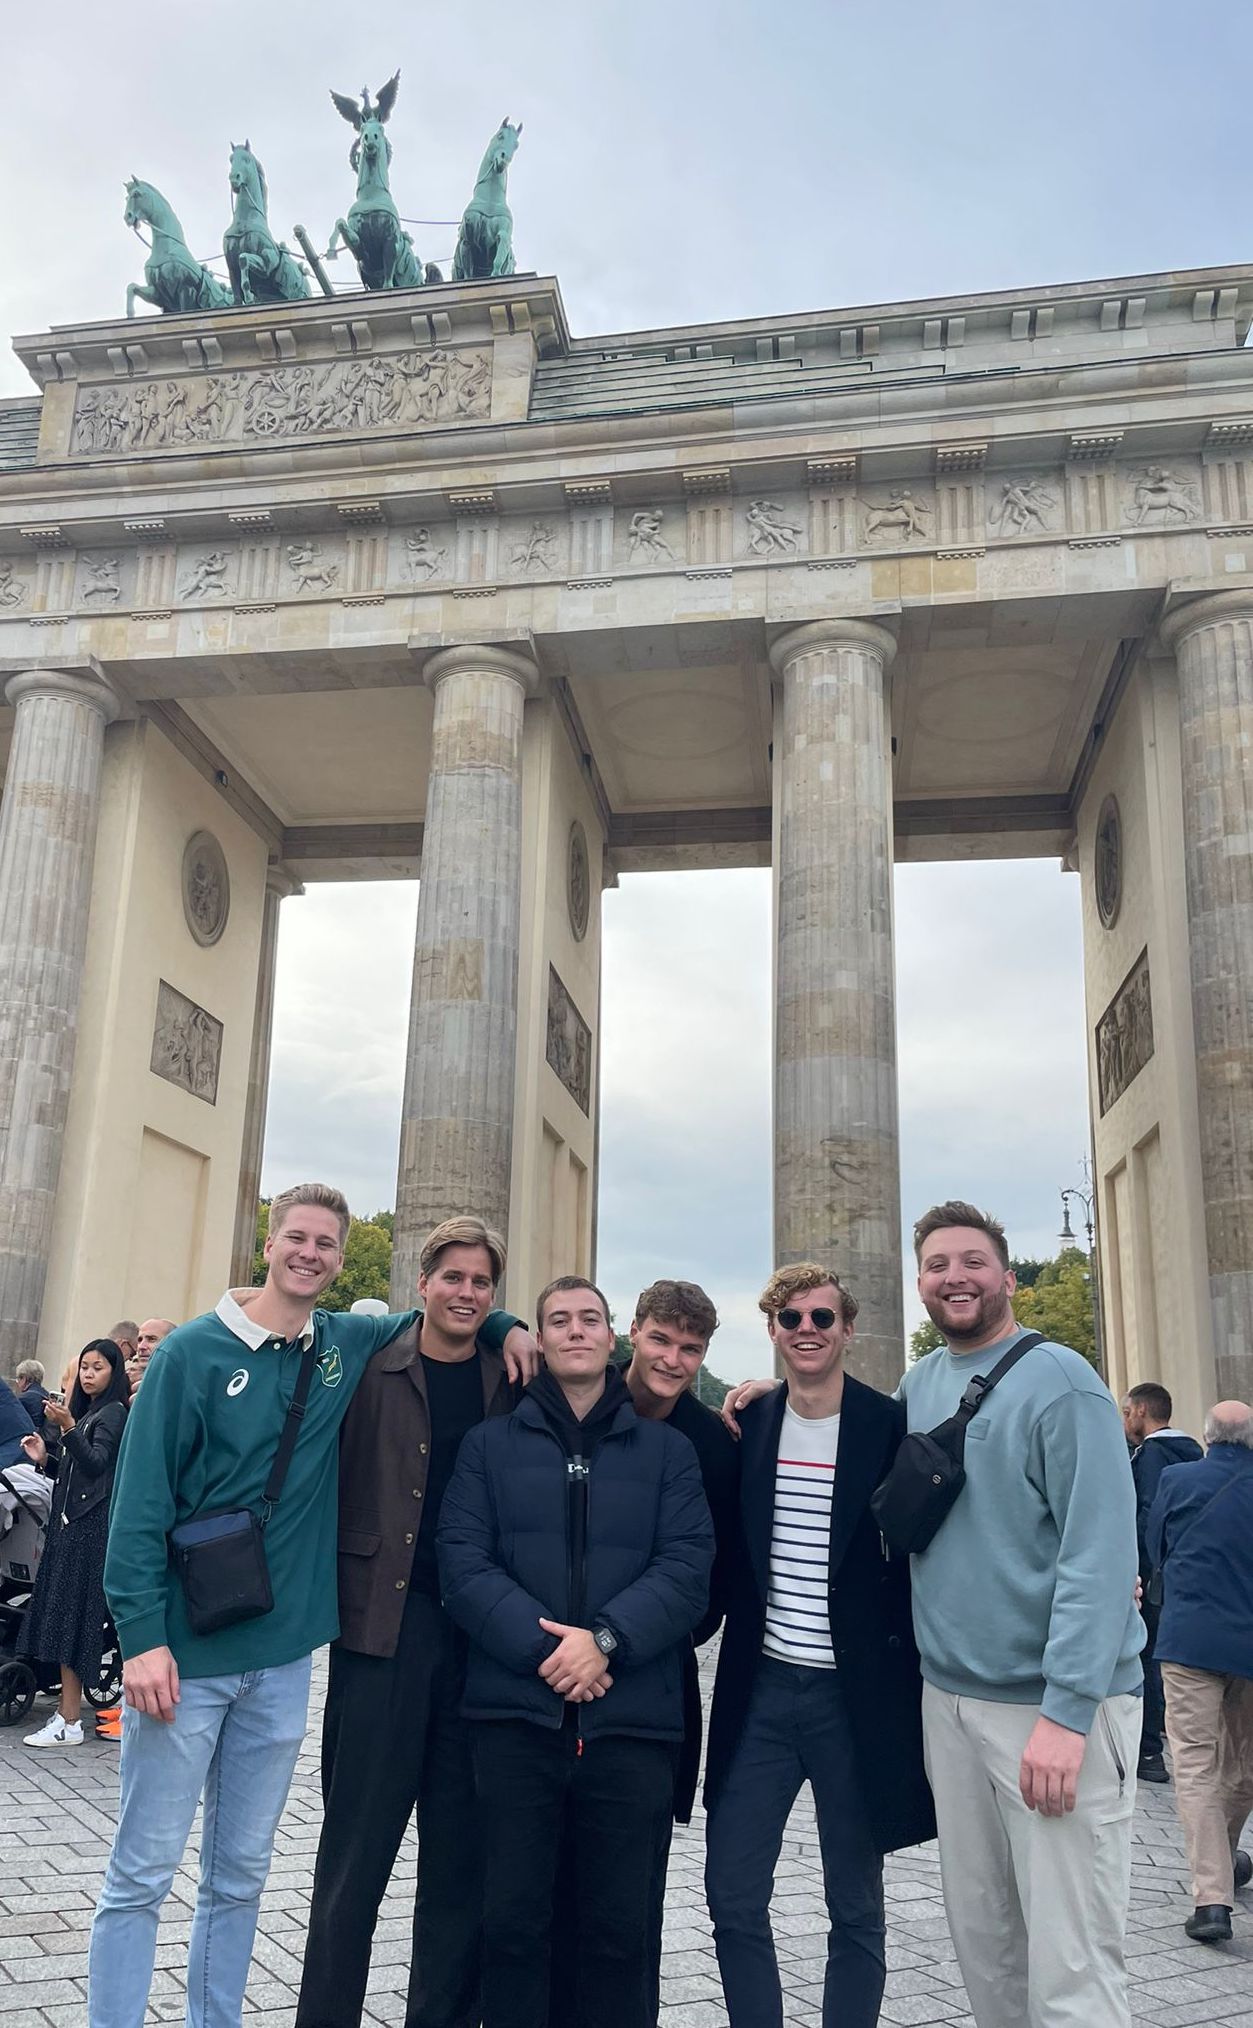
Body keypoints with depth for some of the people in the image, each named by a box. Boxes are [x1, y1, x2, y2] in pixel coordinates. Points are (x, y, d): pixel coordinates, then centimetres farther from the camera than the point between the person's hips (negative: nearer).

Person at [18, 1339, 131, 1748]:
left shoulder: (113, 1412, -6)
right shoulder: (87, 1411, 18)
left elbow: (96, 1464, -20)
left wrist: (68, 1428, -32)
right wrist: (44, 1459, 3)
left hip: (91, 1526, -8)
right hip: (70, 1520, 8)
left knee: (71, 1615, -8)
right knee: (62, 1615, 6)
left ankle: (69, 1721, -5)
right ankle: (66, 1708, 10)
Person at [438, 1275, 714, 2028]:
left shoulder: (668, 1449, 8)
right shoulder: (491, 1444, 7)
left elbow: (688, 1568, -3)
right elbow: (462, 1562, -4)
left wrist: (606, 1639, -17)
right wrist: (540, 1647, -16)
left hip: (632, 1718, 0)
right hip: (517, 1713, 0)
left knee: (619, 1924, 10)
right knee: (513, 1918, 8)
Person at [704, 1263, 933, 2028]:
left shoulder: (891, 1426, -7)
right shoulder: (747, 1425, 3)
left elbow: (921, 1557, -5)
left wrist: (903, 1675, -8)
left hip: (856, 1695, -3)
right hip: (762, 1690, 3)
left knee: (856, 1909, 11)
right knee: (733, 1895, 7)